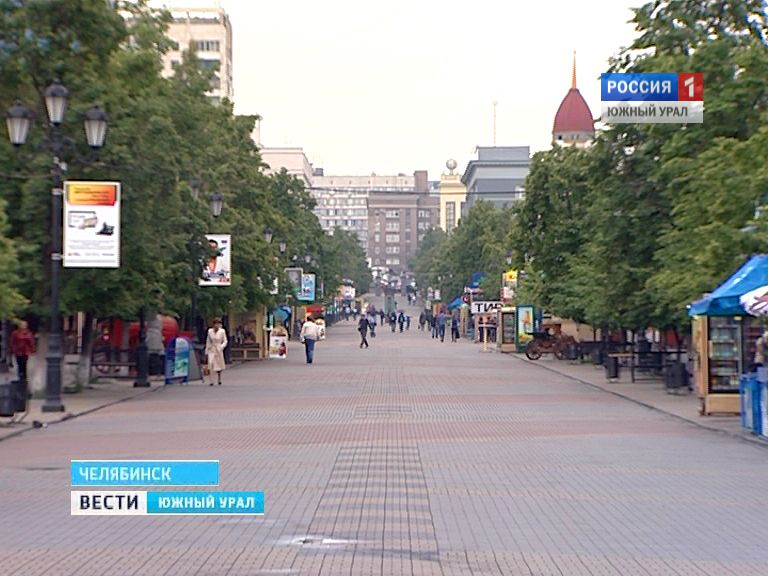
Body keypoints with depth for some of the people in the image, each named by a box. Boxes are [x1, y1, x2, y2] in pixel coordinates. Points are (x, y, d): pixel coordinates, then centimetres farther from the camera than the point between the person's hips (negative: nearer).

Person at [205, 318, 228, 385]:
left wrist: (222, 346, -19)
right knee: (210, 364, -14)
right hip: (211, 350, 0)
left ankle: (219, 380, 32)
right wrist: (206, 351, 8)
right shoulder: (210, 331, -1)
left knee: (219, 365, 10)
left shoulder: (222, 331, -6)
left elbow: (225, 341, 1)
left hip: (218, 350, 0)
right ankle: (211, 381, -14)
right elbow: (208, 341, 7)